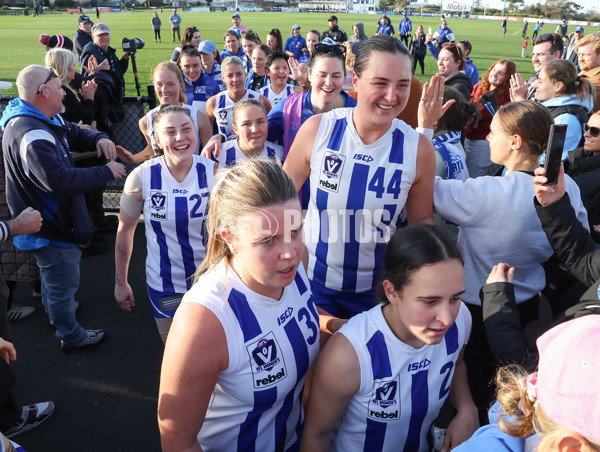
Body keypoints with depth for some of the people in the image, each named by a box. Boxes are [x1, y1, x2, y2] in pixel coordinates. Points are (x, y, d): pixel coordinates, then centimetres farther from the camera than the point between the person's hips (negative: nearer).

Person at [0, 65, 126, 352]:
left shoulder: (47, 120, 1)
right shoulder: (30, 135, -33)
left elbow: (74, 134, 16)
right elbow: (60, 180, -42)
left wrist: (99, 139, -7)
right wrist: (107, 172, -32)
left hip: (50, 219, 11)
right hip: (51, 229, -11)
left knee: (52, 274, 33)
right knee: (63, 283, 8)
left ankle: (55, 313, 57)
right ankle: (71, 337, 29)